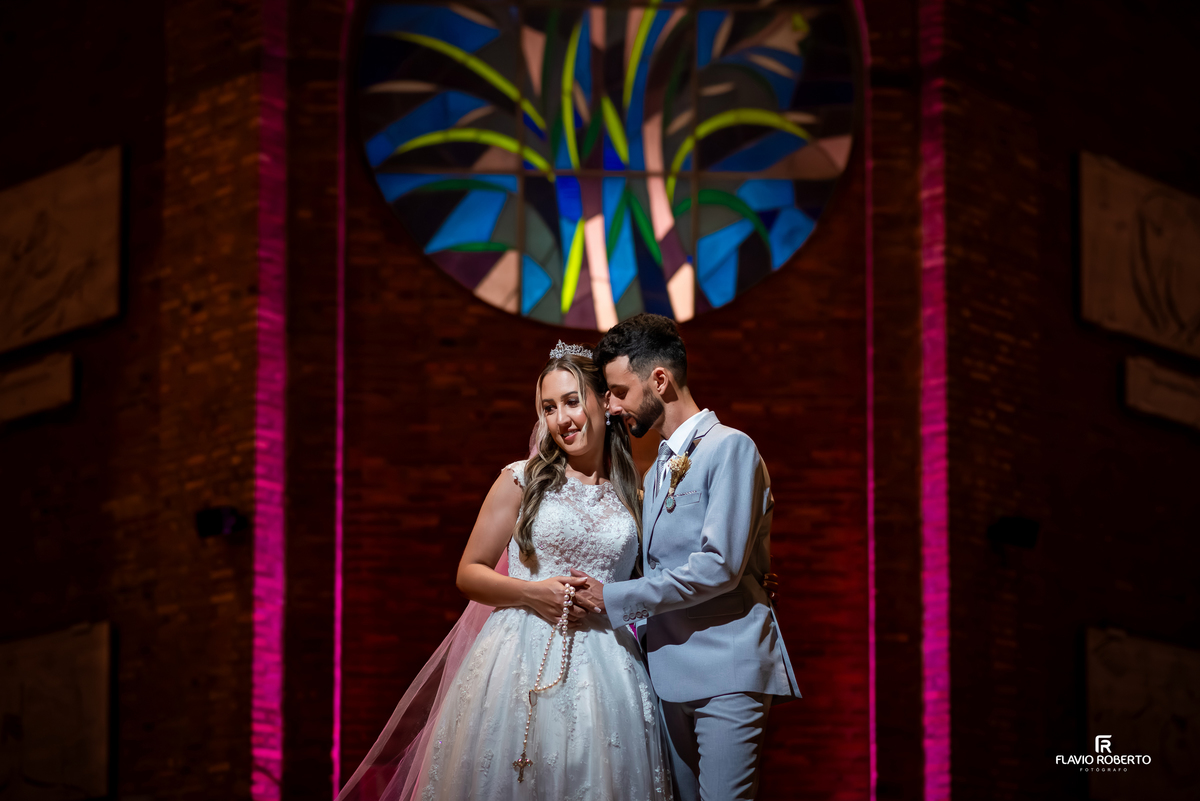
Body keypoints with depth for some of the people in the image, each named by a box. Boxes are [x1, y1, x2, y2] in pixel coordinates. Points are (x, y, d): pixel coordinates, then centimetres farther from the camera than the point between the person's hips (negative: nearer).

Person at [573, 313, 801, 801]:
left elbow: (720, 567, -16)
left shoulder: (731, 448, -6)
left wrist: (615, 599, -11)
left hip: (726, 673, -8)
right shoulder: (657, 473, 21)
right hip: (671, 676, 8)